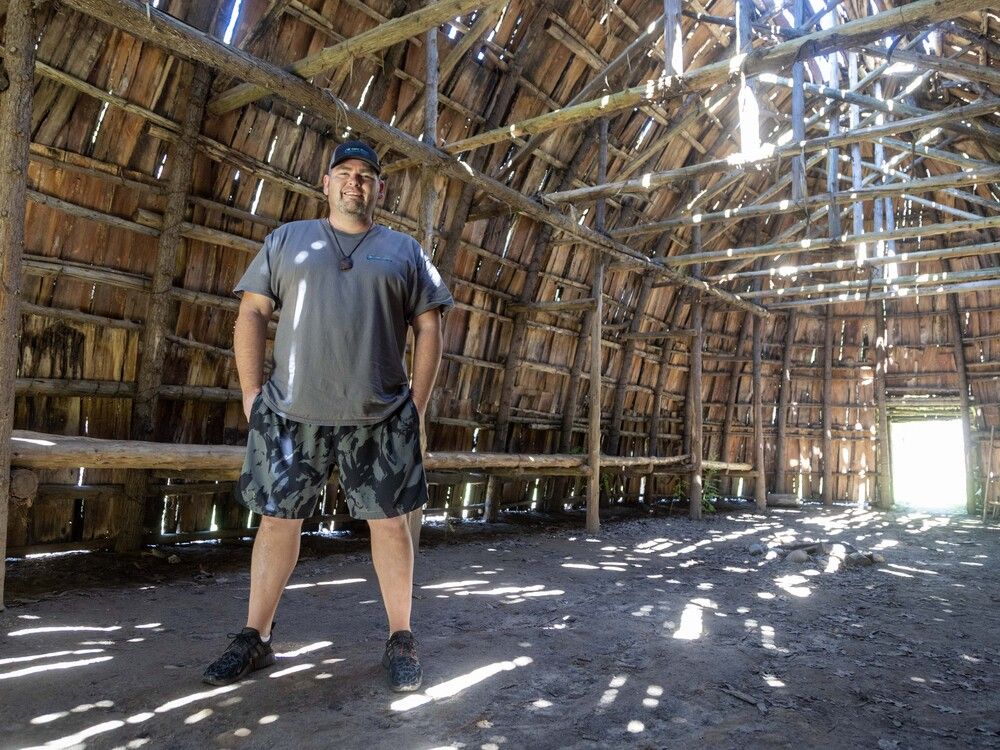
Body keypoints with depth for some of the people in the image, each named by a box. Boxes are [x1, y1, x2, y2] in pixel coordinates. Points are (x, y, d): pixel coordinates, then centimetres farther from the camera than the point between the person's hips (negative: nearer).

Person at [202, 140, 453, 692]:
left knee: (391, 523, 3)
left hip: (379, 417, 0)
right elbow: (252, 312, 8)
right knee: (278, 520, 6)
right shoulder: (287, 240, 12)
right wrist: (251, 390, -1)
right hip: (292, 414, 1)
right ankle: (254, 638, 22)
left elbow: (428, 328, 8)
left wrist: (418, 404, 0)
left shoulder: (404, 251, 11)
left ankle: (400, 641, 18)